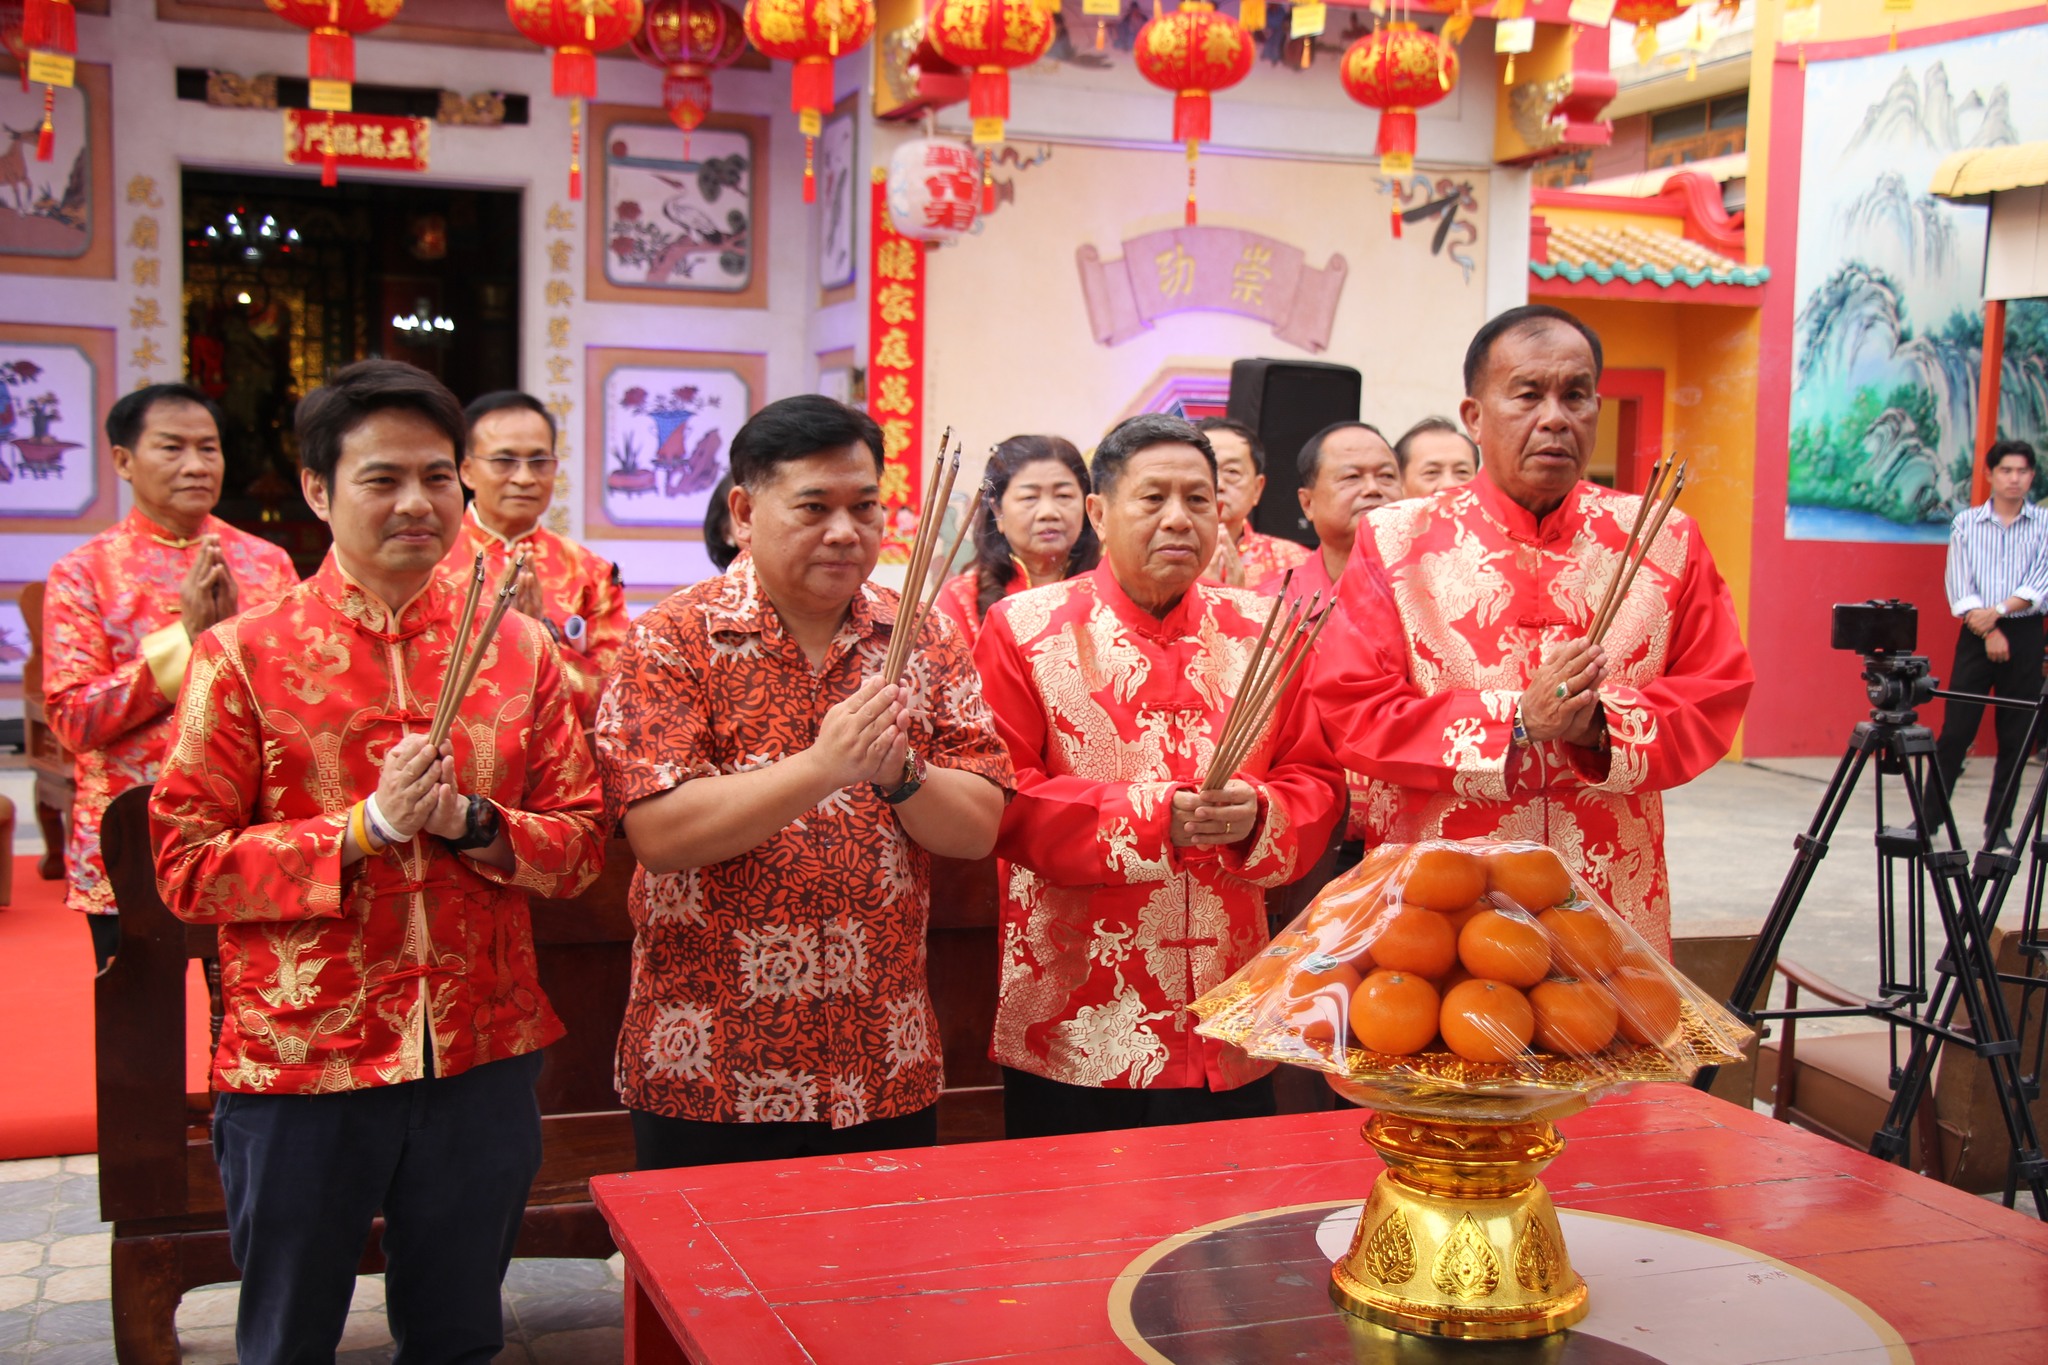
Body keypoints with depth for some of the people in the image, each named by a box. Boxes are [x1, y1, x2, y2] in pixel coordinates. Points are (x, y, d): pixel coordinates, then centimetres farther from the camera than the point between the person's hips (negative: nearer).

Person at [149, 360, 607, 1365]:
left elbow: (581, 842, 3)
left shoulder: (518, 651, 2)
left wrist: (470, 822, -16)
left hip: (484, 1056, 2)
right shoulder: (244, 655, -5)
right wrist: (369, 825, -18)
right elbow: (187, 867, -8)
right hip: (298, 1057, -2)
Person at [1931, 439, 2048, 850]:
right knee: (1954, 734, -2)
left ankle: (1998, 827, 12)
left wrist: (1999, 610, -18)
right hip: (1976, 636, 0)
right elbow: (1958, 587, -2)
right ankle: (1929, 817, 6)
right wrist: (1988, 632, -12)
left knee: (2015, 739, 4)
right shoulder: (1966, 523, 4)